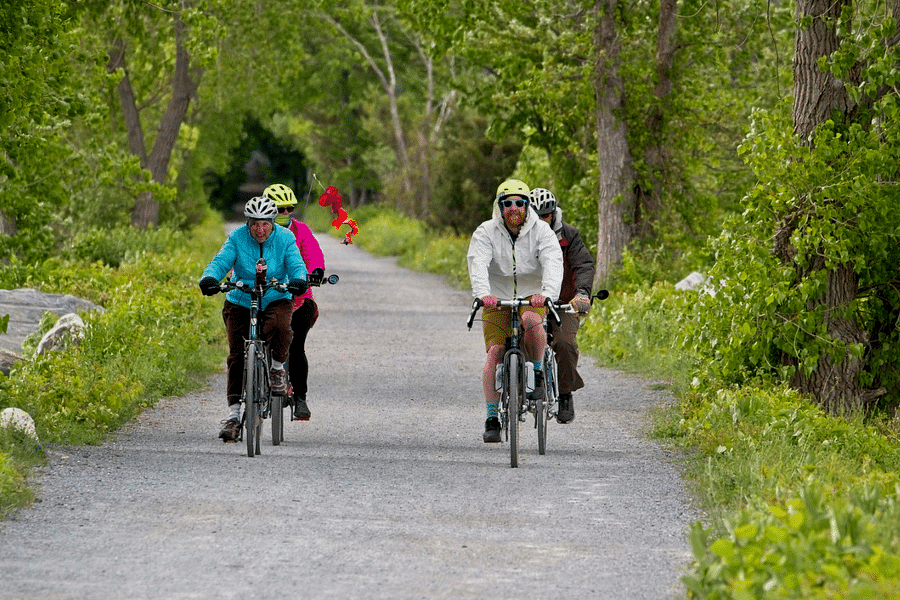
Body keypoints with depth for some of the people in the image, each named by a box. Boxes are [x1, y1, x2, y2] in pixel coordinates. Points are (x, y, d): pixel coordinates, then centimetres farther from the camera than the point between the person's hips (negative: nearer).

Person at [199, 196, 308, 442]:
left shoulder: (285, 238, -6)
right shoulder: (237, 238, -7)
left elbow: (296, 265, -15)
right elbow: (220, 261, -16)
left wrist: (299, 280, -38)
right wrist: (209, 278, -38)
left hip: (275, 300, -1)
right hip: (240, 303, 1)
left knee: (278, 329, -34)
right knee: (236, 355, -8)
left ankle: (277, 367, -3)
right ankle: (233, 414, -3)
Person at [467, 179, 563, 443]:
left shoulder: (541, 231, -7)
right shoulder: (486, 232, -6)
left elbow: (553, 263, -22)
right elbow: (478, 264, -22)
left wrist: (547, 293, -42)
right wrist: (483, 293, -43)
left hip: (532, 297, -1)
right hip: (497, 299, 1)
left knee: (532, 321, -34)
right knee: (495, 351, -15)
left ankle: (538, 371, -8)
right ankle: (492, 418, -8)